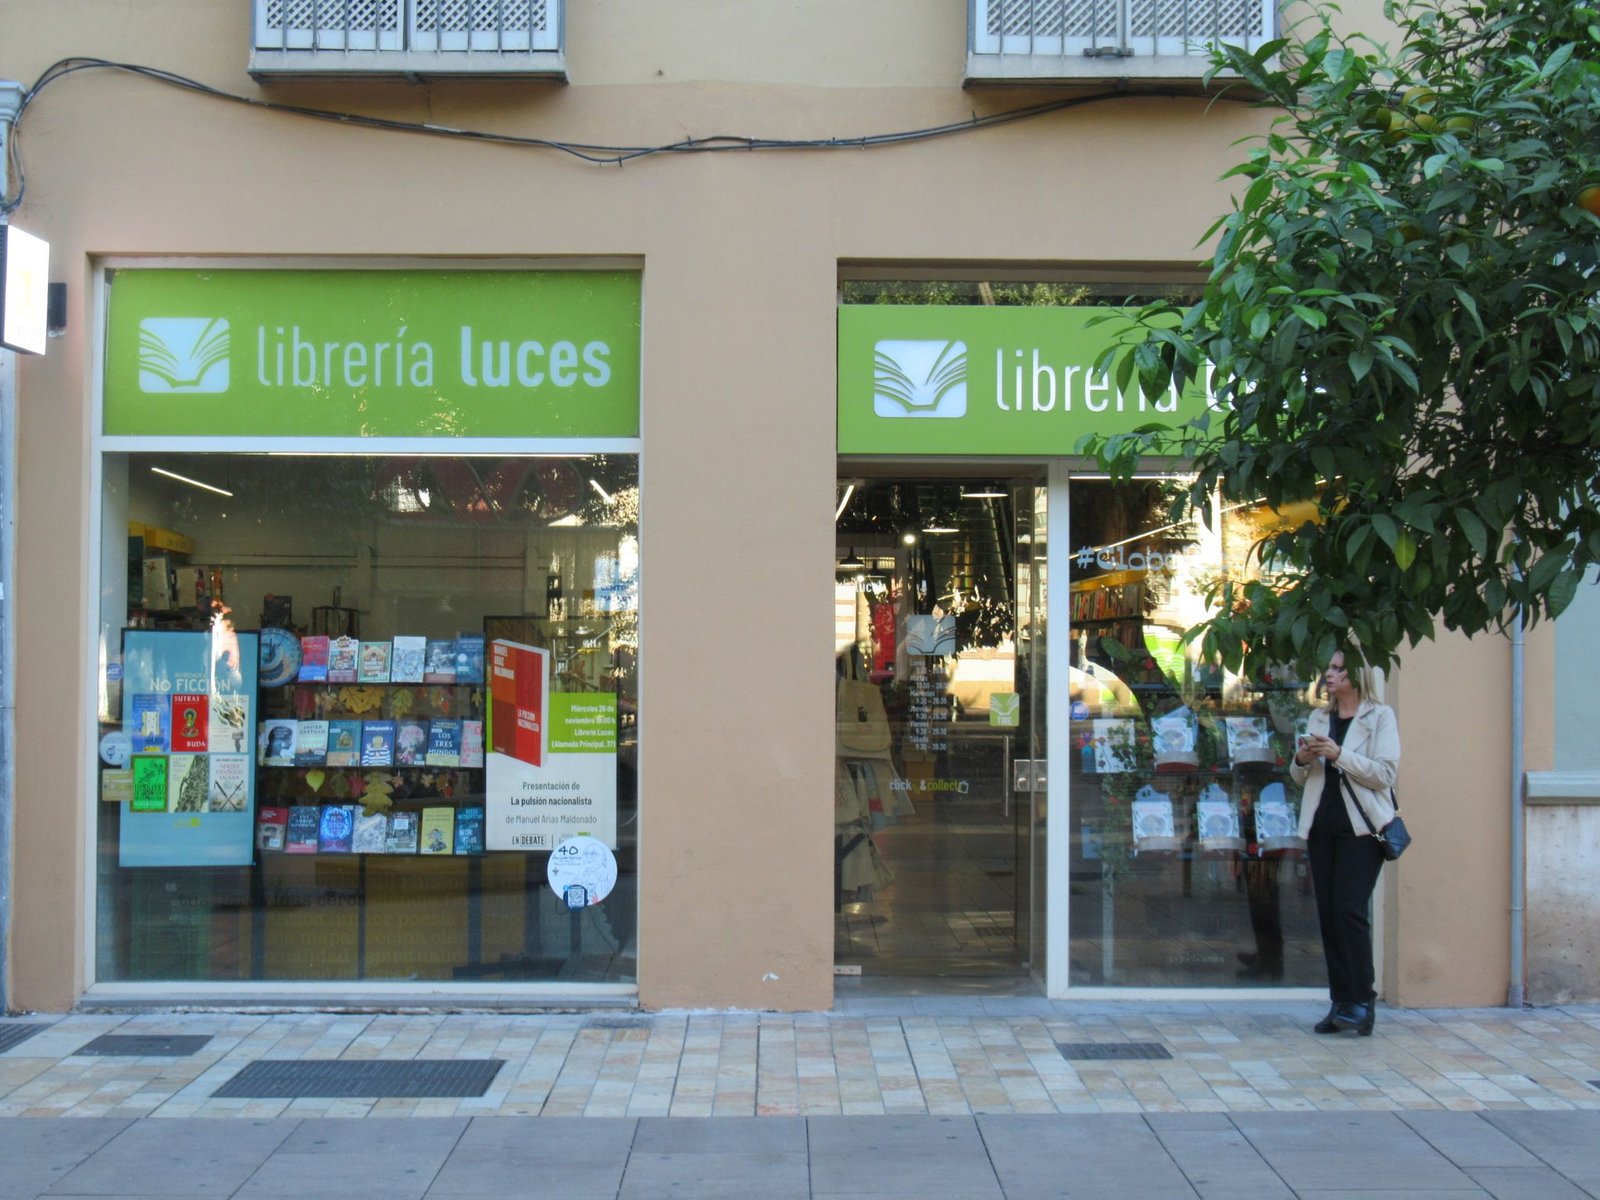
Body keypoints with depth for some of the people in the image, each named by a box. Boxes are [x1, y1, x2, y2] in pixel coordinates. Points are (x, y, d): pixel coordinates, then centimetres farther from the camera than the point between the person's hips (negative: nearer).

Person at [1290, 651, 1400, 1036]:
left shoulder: (1379, 716, 0)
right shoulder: (1319, 718, 17)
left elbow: (1385, 773, -11)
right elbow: (1300, 778, 20)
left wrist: (1338, 754, -19)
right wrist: (1302, 760, -2)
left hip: (1360, 826, -6)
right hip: (1322, 824, 6)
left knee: (1349, 909, -14)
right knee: (1328, 913, 4)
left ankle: (1362, 1001, -6)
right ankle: (1341, 1003, 10)